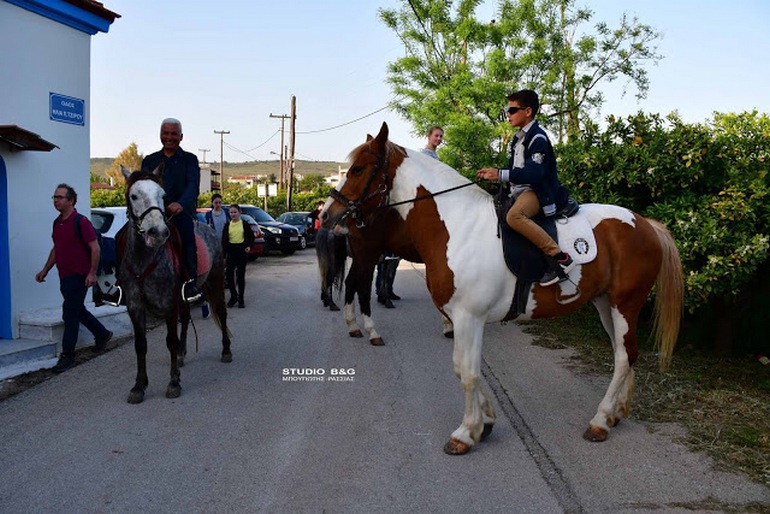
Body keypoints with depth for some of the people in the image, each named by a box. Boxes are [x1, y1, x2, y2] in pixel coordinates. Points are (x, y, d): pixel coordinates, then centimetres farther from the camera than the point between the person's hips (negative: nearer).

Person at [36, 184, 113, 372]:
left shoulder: (81, 222, -14)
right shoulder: (57, 223, 11)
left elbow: (95, 248, -16)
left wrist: (92, 273, -21)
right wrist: (45, 270, 18)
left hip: (79, 277, -8)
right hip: (64, 277, 9)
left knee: (70, 314, -6)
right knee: (78, 311, 18)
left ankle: (67, 356, 1)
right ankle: (102, 334, 37)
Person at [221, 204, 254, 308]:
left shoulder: (244, 224, 1)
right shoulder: (227, 225, 6)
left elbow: (251, 236, 9)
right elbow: (224, 240, 5)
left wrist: (249, 246, -8)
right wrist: (223, 255, 0)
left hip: (242, 250, -2)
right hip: (231, 250, 2)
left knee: (241, 275, 1)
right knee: (229, 275, -1)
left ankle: (240, 298, 10)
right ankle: (233, 296, 17)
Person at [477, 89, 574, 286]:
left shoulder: (537, 137, -12)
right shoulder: (519, 138, 18)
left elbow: (534, 173, -24)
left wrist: (501, 174, -28)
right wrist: (494, 173, 7)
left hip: (538, 190, -11)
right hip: (521, 190, 11)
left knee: (513, 216, -37)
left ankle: (560, 258, -33)